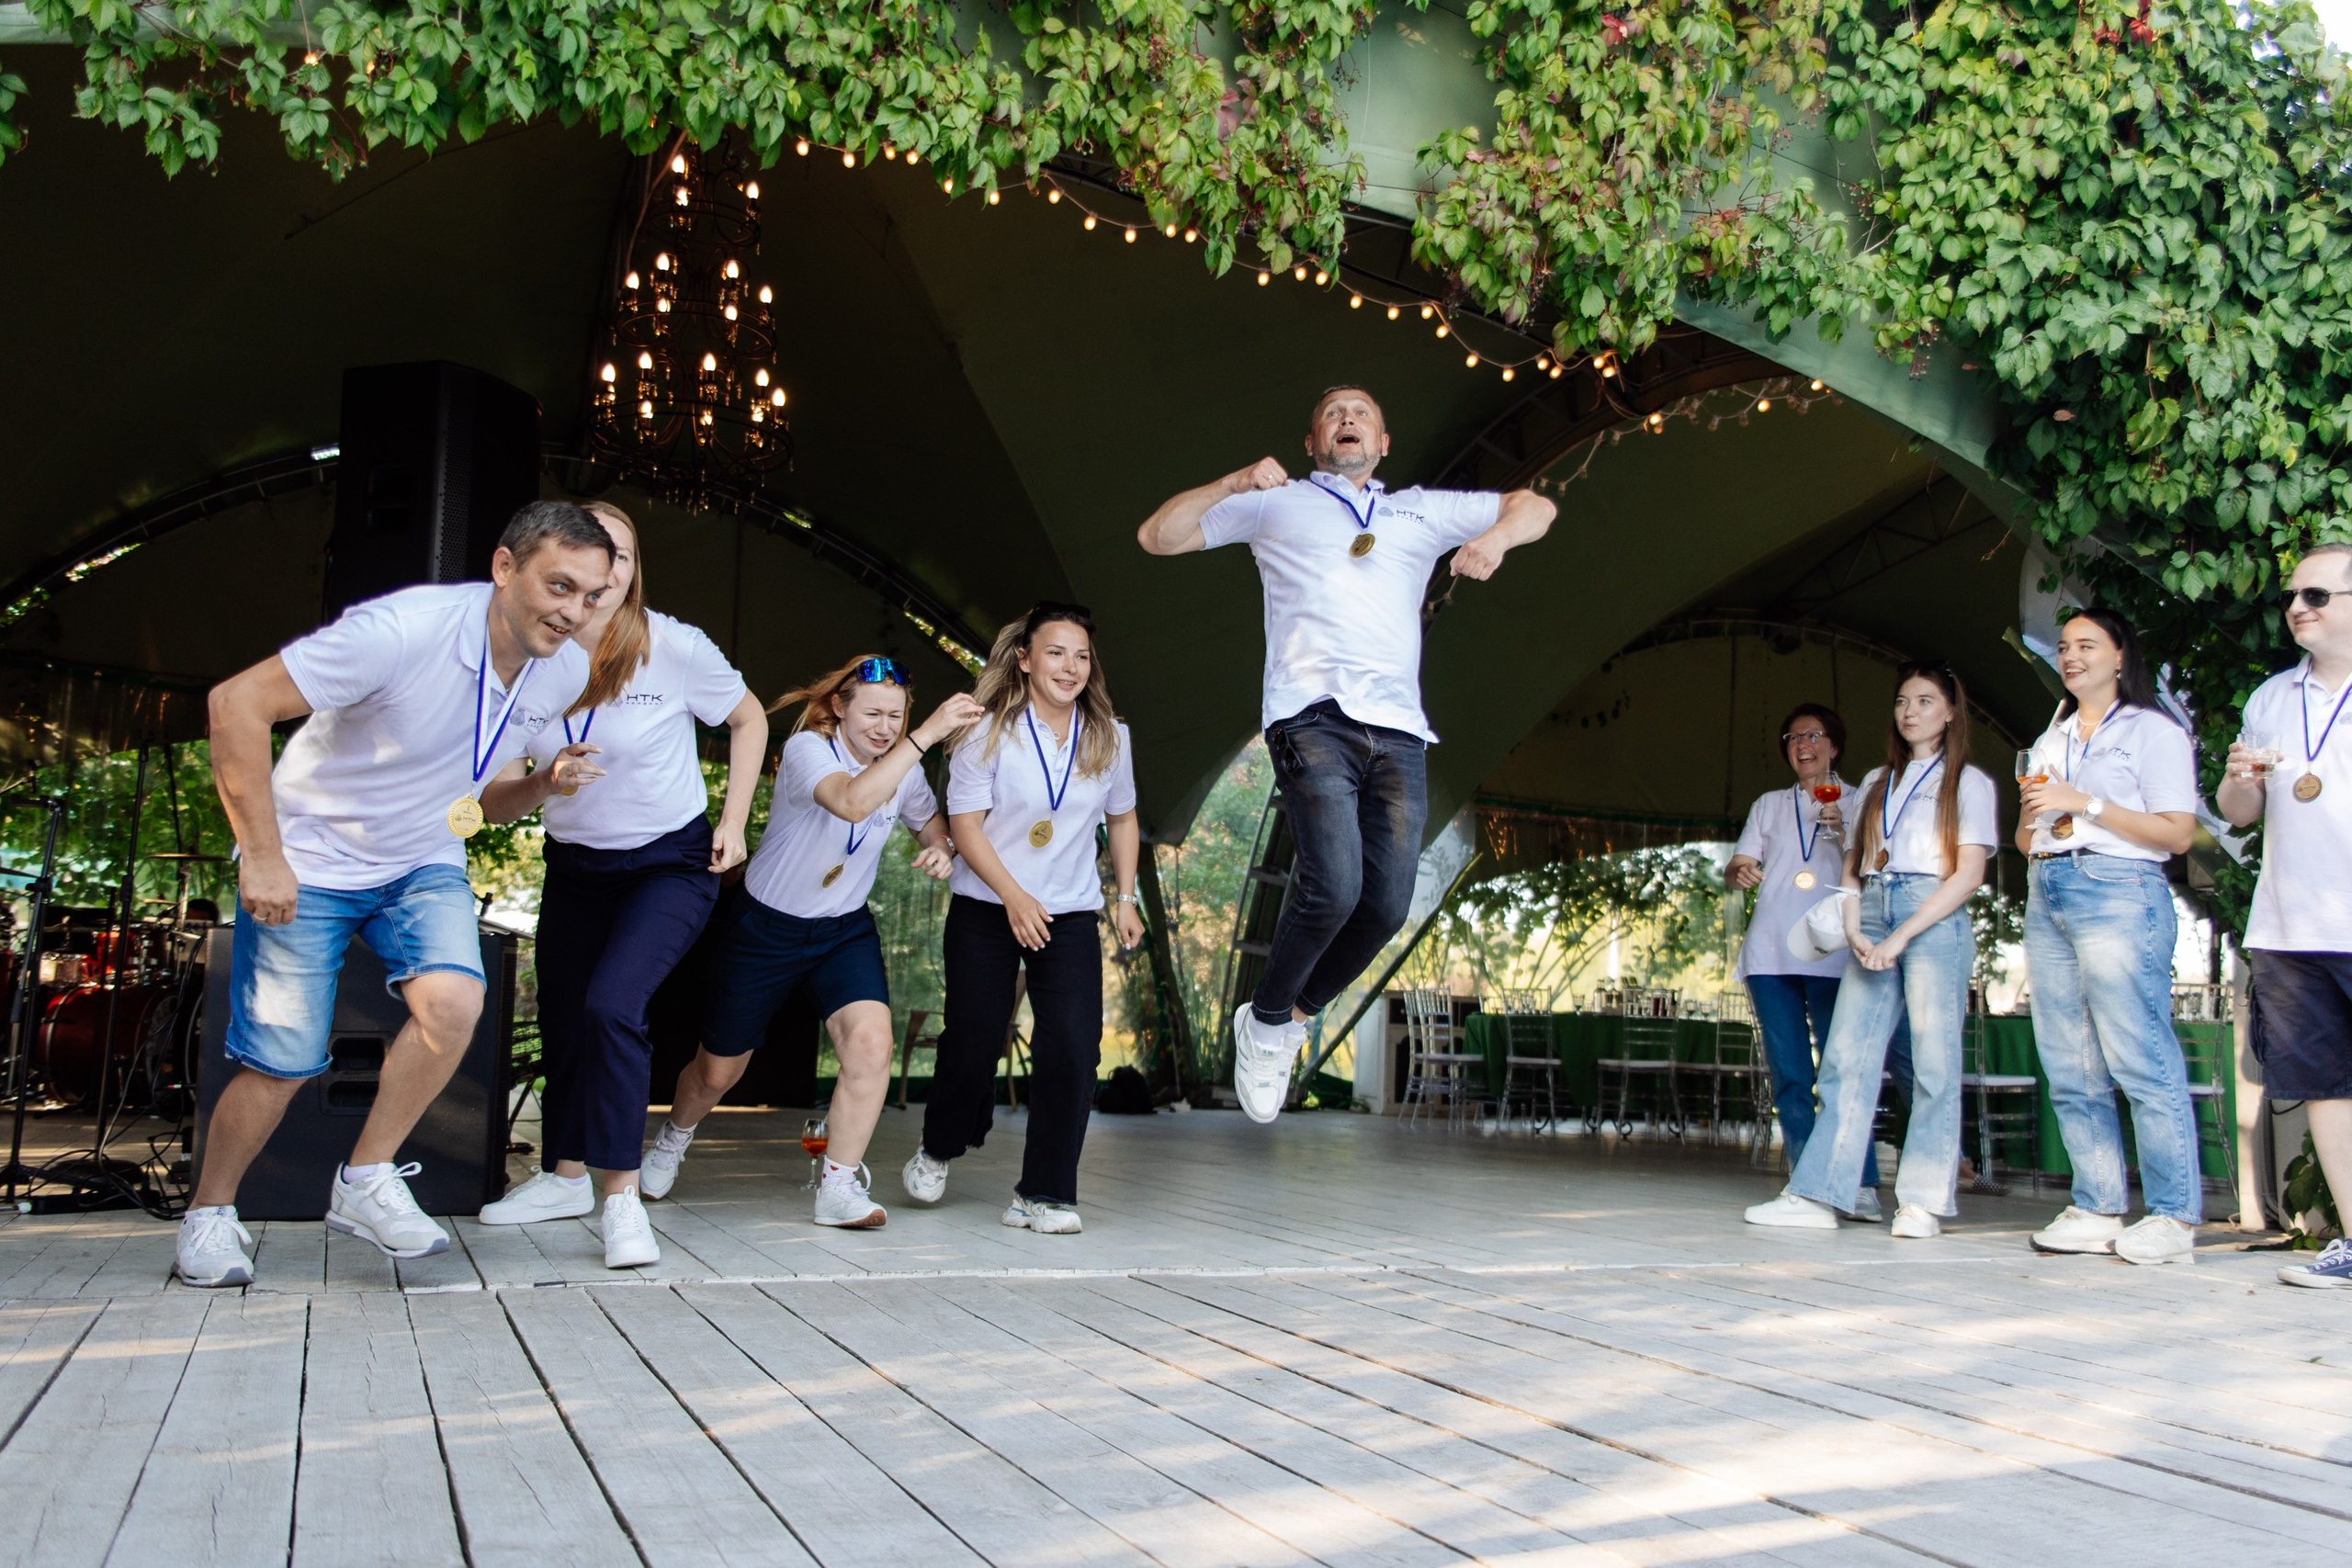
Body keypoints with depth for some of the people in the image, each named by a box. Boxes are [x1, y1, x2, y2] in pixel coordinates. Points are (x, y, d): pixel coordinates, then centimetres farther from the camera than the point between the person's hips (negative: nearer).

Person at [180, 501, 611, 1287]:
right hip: (309, 862, -4)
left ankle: (365, 1181, -1)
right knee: (282, 1063, -1)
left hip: (424, 864, 5)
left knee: (454, 1000, -22)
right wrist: (262, 857, -26)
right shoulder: (405, 630, -30)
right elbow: (237, 702, -26)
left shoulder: (567, 673, -10)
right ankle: (208, 1213, 26)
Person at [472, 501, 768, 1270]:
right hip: (574, 864, 5)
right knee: (559, 1018, 12)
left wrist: (733, 822, -6)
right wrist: (544, 784, -29)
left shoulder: (674, 648, -19)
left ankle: (622, 1197, -12)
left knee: (612, 1004, -23)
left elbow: (749, 720, -1)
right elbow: (494, 801, -7)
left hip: (672, 862, -4)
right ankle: (565, 1175, 35)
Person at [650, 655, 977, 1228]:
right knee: (719, 1071, 13)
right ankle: (674, 1137, 47)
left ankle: (839, 1188, -10)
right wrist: (925, 736, -51)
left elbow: (928, 817, 16)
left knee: (871, 1043, -22)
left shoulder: (904, 769, -5)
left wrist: (941, 849, -8)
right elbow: (852, 801, -46)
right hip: (766, 926, -4)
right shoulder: (807, 749, -24)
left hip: (846, 930, 4)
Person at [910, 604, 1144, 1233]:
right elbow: (965, 825, -11)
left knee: (1073, 1049, -11)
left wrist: (1125, 899, 6)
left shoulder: (1109, 737, 0)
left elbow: (1121, 818, 14)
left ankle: (1043, 1195, 0)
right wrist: (1014, 896, -22)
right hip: (986, 910, -2)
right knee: (974, 1041, 4)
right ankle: (938, 1150, 35)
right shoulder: (988, 732, -10)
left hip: (1071, 916, 2)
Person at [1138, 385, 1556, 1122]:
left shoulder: (1422, 510, 28)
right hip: (1312, 717, -3)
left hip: (1397, 729, 4)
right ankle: (1266, 1020, 3)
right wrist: (1233, 483, -1)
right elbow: (1159, 535, 15)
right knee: (1334, 886, -22)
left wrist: (1497, 536, 2)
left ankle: (1296, 1016, 18)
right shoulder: (1277, 503, 20)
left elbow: (1535, 507, 26)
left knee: (1387, 904, -7)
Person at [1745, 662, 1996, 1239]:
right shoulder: (1877, 782, 20)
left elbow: (1969, 873, -4)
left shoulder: (1968, 782, 6)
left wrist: (1901, 936, -12)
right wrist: (1855, 930, -2)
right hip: (1874, 916, 4)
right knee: (1846, 1055, -3)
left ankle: (1922, 1202, 1)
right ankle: (1817, 1196, -5)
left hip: (1935, 921, -4)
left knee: (1933, 1060, -5)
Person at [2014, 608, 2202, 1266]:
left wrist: (2086, 803, -11)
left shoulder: (2152, 730, 4)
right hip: (2045, 896, 7)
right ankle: (2098, 1210, 6)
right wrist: (2033, 818, 4)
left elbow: (2178, 832, -6)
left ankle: (2174, 1217, -7)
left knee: (2140, 1059, -11)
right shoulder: (2051, 739, 24)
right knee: (2070, 1069, 3)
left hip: (2118, 891, -7)